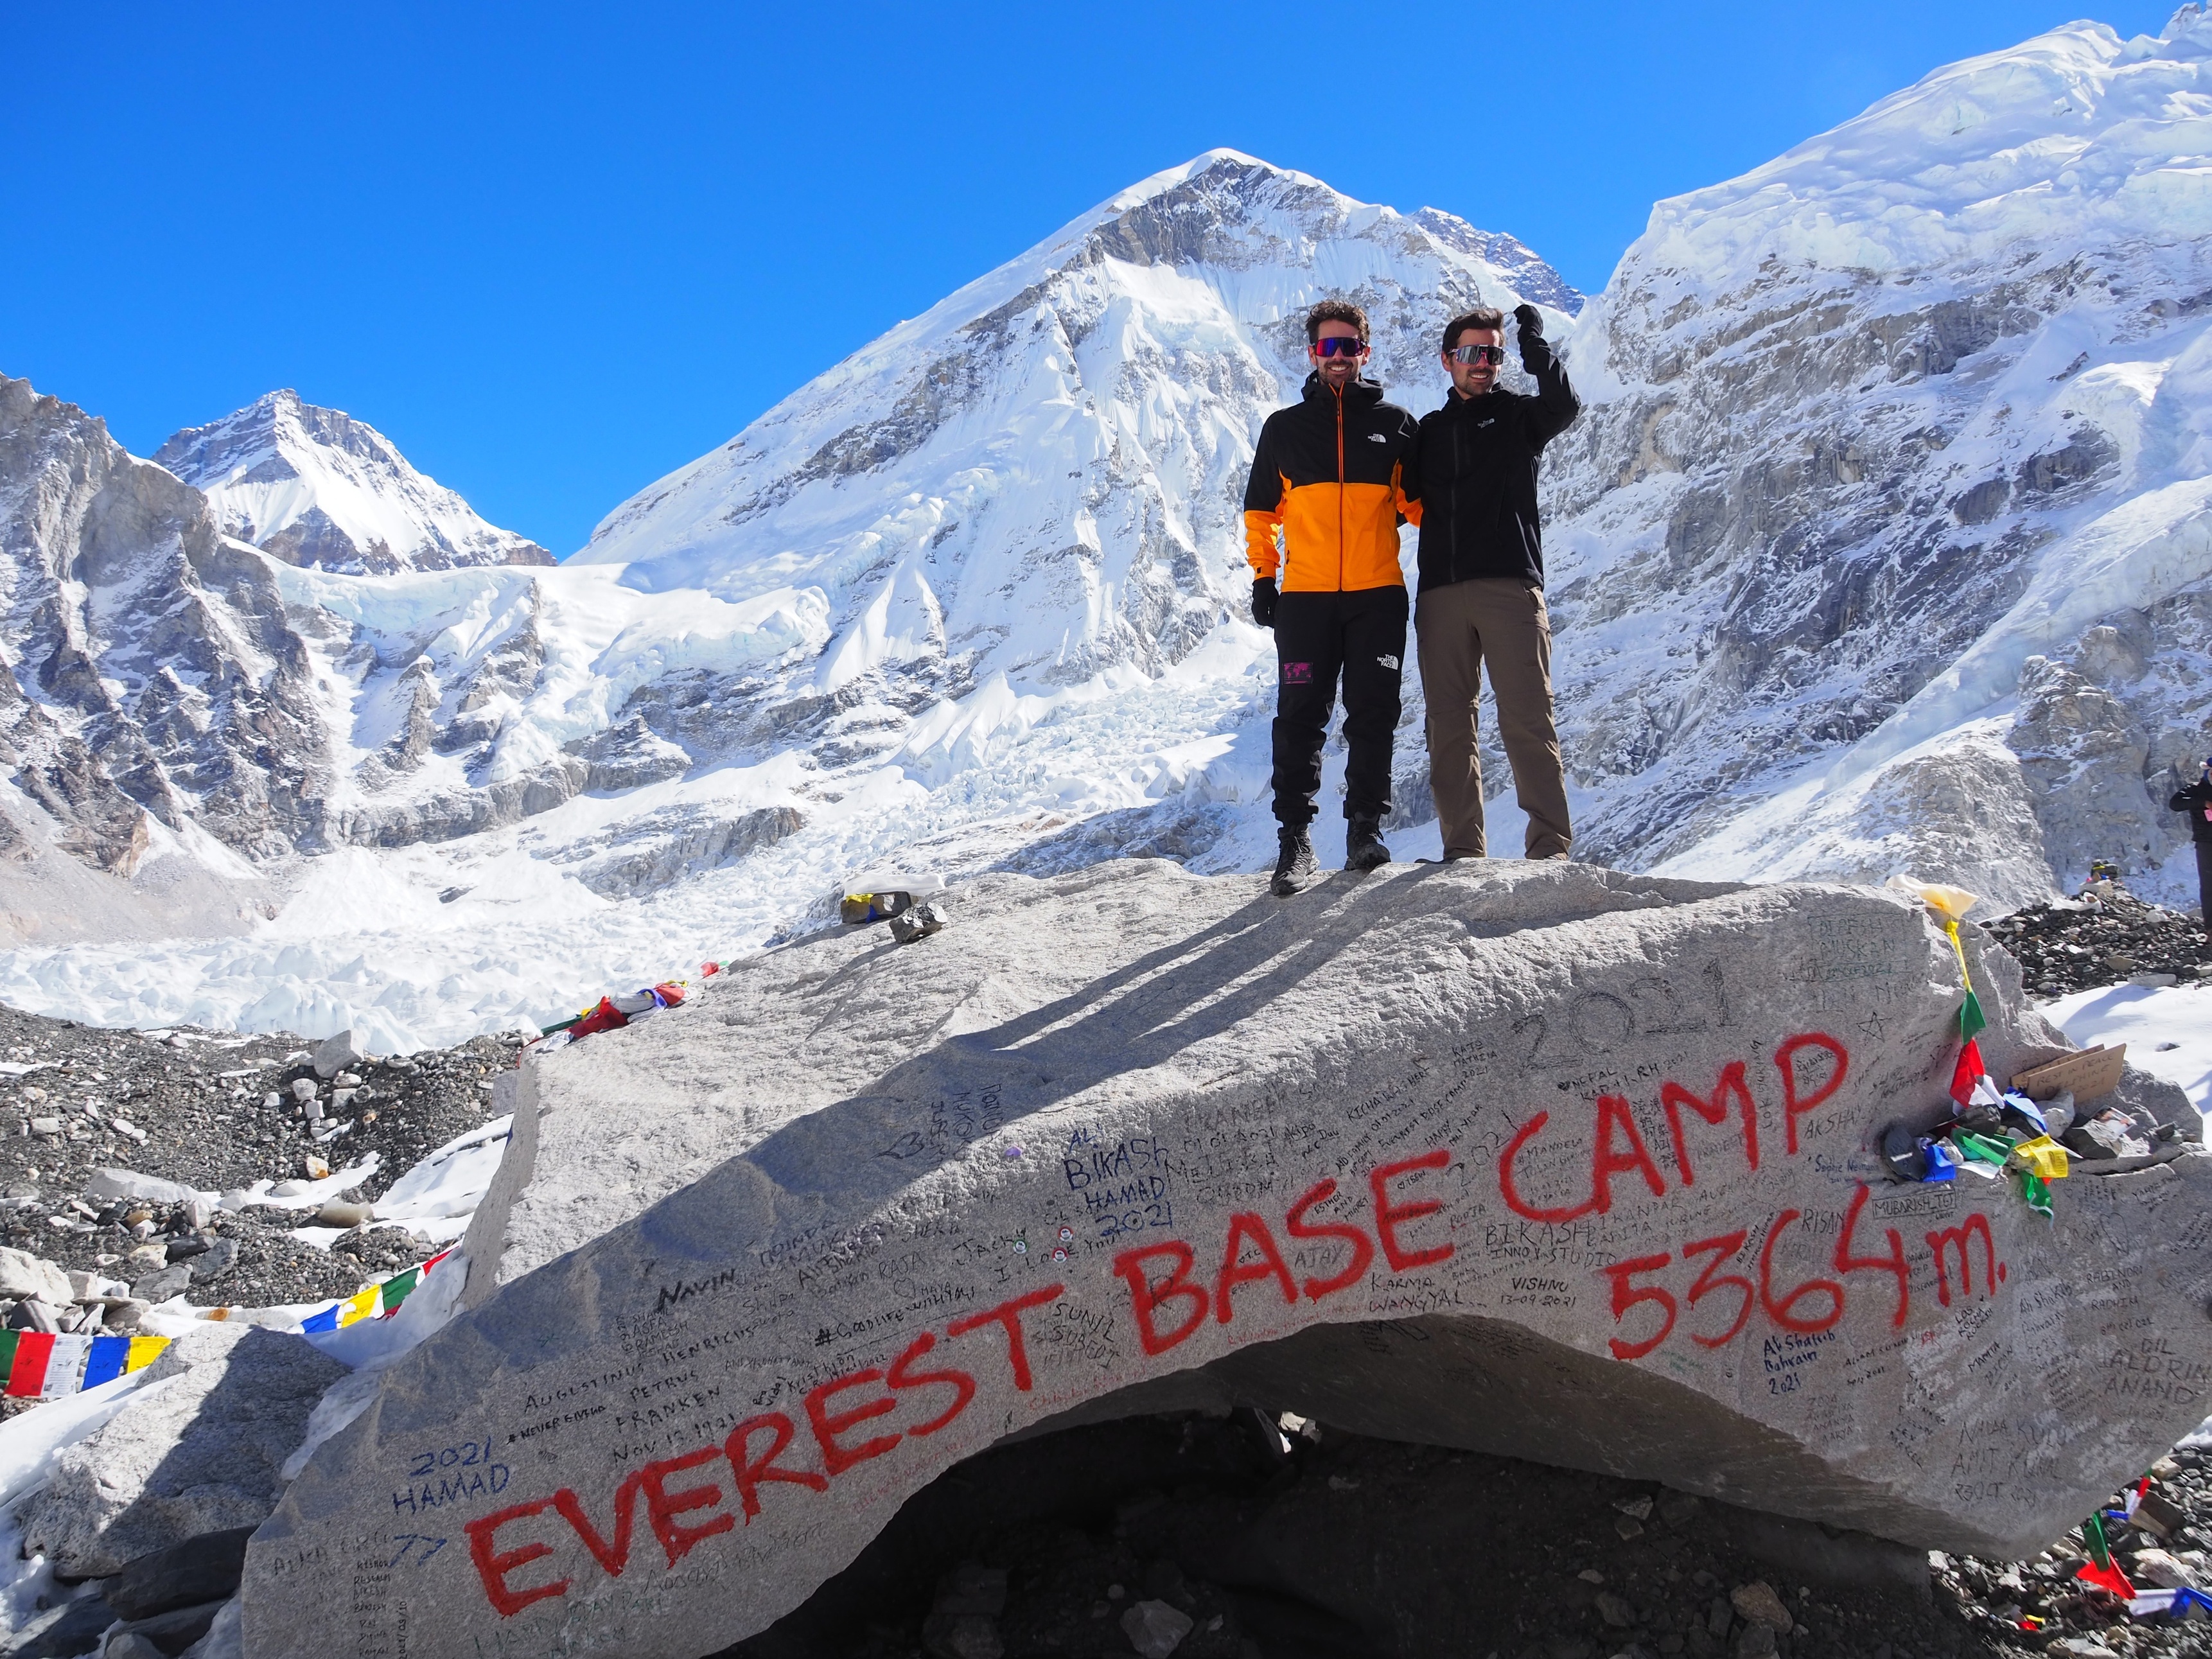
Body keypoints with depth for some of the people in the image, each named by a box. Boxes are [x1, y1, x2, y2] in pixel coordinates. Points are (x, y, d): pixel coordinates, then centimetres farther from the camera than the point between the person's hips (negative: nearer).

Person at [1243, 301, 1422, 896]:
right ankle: (1295, 838, 1)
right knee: (1301, 719, -2)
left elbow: (1419, 503, 15)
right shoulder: (1284, 428, 12)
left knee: (1373, 717, 0)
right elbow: (1261, 513, 15)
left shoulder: (1395, 424, 10)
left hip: (1379, 596, 0)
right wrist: (1263, 578, 7)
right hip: (1305, 598, 0)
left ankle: (1366, 829, 9)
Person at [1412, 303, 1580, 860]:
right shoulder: (1428, 431, 22)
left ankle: (1551, 846, -9)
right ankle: (1463, 850, 6)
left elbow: (1565, 406, -10)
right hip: (1440, 594, 4)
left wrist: (1534, 343, -12)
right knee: (1449, 724, 2)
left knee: (1527, 720, -10)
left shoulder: (1519, 415, 11)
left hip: (1510, 588, -4)